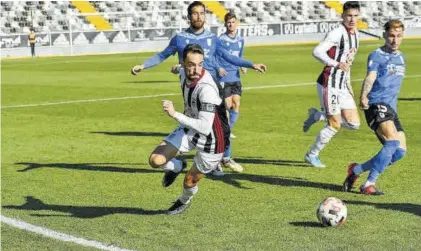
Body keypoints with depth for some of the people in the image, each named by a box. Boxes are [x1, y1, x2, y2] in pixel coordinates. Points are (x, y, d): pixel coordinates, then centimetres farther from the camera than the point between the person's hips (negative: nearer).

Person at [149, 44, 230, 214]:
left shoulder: (207, 89, -35)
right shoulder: (184, 75, -10)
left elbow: (205, 128, -38)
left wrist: (175, 115, -40)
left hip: (211, 140, -6)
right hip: (190, 130, 6)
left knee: (190, 181, 10)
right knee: (155, 160, -10)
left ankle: (185, 201, 48)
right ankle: (177, 167, 26)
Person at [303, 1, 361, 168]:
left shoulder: (355, 34, 12)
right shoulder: (337, 33, -16)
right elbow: (317, 52, -28)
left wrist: (348, 85, 22)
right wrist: (337, 64, -40)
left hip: (342, 86, 8)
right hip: (329, 84, -8)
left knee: (354, 123, 3)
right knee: (335, 126, -3)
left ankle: (317, 115, 20)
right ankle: (311, 155, 18)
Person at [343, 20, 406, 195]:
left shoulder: (401, 57, 19)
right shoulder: (376, 56, -5)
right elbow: (370, 77, -21)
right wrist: (363, 97, -39)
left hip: (391, 109, 8)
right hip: (376, 104, -8)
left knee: (400, 151, 1)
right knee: (393, 142, -26)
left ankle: (356, 170, 14)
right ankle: (369, 184, -19)